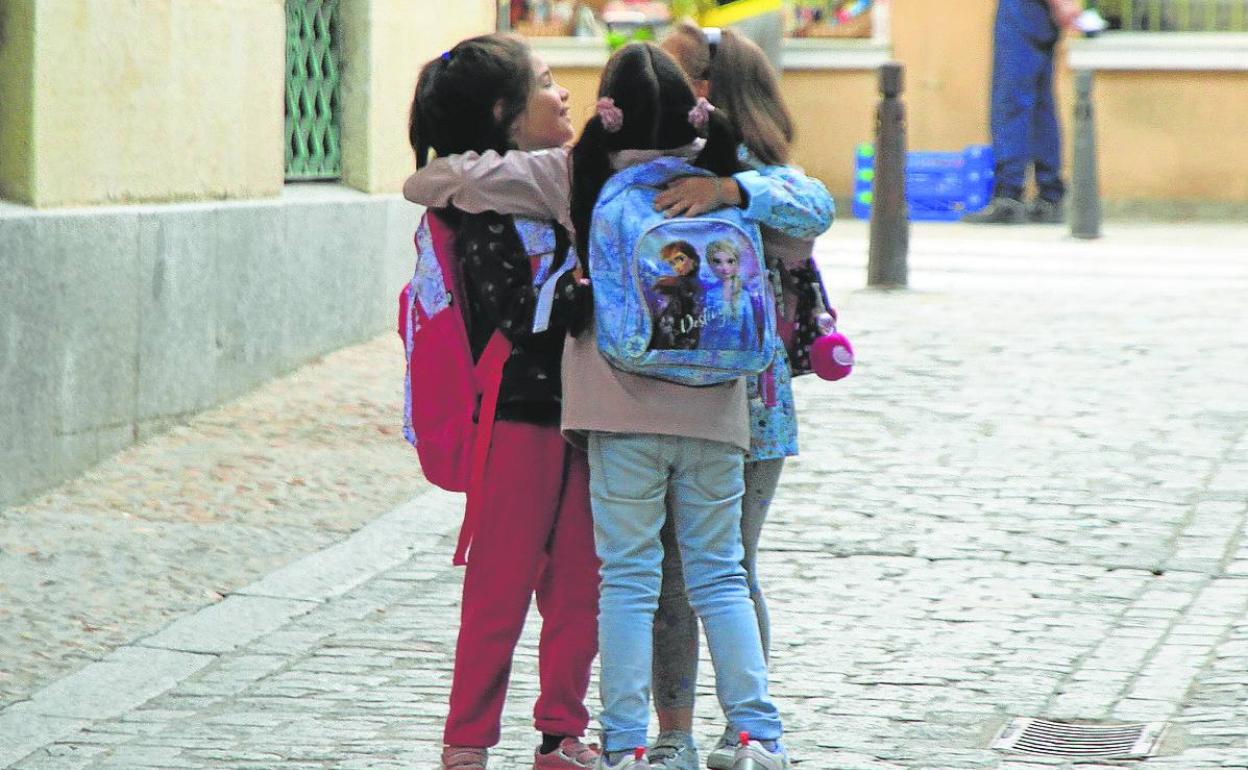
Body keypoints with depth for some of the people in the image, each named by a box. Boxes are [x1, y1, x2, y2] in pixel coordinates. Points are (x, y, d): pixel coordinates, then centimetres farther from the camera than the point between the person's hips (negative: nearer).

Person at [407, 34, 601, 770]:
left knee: (581, 585, 9)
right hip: (519, 413, -7)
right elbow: (516, 315, -17)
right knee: (503, 587, -3)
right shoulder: (486, 200, -10)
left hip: (578, 410, 7)